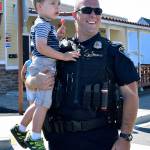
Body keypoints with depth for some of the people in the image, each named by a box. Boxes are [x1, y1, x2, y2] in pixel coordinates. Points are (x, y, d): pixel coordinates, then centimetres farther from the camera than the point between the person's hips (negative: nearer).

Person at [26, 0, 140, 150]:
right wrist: (35, 81, -12)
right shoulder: (60, 50, 7)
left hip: (100, 136, -2)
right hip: (60, 137, 2)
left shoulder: (113, 51, 1)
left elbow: (130, 95, -3)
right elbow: (29, 80, 12)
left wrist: (125, 137, -10)